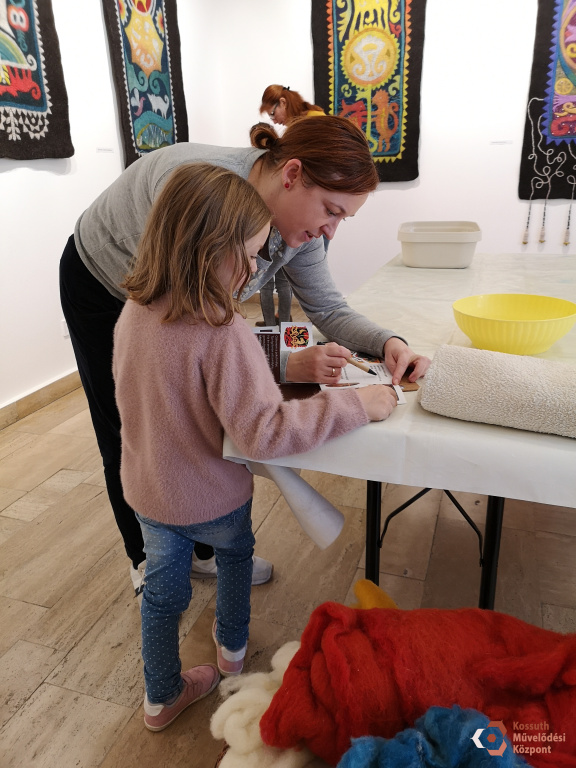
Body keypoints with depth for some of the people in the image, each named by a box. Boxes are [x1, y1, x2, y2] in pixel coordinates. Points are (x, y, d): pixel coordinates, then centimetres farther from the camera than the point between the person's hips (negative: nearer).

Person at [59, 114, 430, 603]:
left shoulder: (297, 214, -19)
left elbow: (329, 308, -14)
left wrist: (388, 342, -32)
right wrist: (289, 366, -48)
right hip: (102, 291, -5)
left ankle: (205, 548, 28)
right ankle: (147, 562, 31)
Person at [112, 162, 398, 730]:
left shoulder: (134, 313, -9)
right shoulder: (223, 333, -34)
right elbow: (264, 432, -35)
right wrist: (357, 405, -30)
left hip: (146, 491, 5)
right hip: (211, 499, -5)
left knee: (162, 587, 23)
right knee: (235, 551, 28)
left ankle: (161, 696, 45)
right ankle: (232, 647, 52)